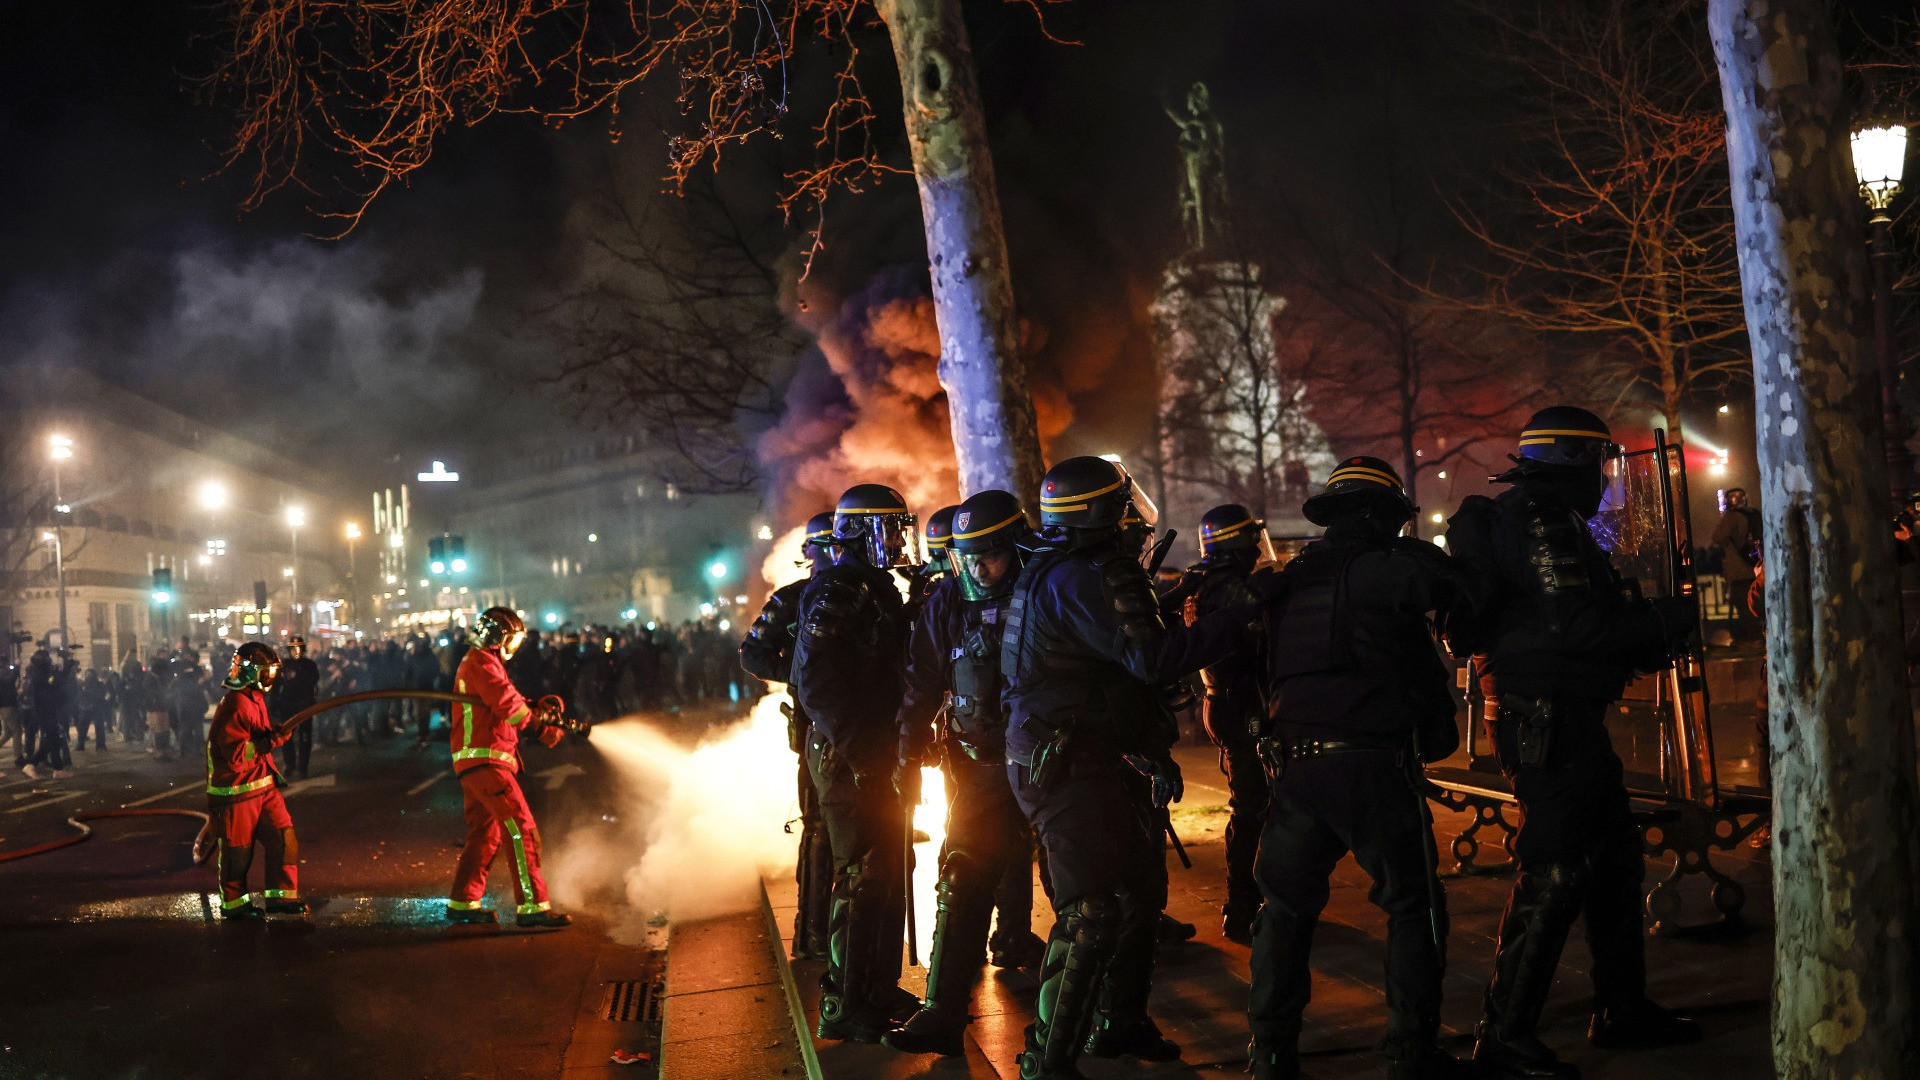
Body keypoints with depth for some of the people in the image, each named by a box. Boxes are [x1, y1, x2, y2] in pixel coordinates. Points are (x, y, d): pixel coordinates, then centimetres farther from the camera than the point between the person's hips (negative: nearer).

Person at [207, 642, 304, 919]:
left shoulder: (255, 699, 12)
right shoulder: (234, 706, -21)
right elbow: (235, 754, -26)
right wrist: (272, 740, -28)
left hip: (263, 785, 9)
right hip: (236, 791, -9)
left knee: (283, 839, 5)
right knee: (238, 852, 6)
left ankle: (280, 896, 16)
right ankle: (233, 903, 22)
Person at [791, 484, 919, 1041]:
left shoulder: (879, 590, 17)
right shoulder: (832, 593, -13)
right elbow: (815, 683, -21)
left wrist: (906, 744, 15)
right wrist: (857, 750, -23)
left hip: (880, 758, 9)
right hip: (849, 759, -9)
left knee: (889, 870, 15)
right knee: (863, 878, -7)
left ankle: (880, 989, 27)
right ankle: (843, 1007, 1)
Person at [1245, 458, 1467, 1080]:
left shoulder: (1289, 581, 14)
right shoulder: (1399, 567, -4)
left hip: (1296, 766, 5)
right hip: (1374, 766, -5)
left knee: (1286, 908, 15)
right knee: (1413, 909, 9)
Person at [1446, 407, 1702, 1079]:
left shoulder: (1545, 519, 19)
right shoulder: (1540, 523, -15)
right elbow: (1574, 628, -23)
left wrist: (1654, 626, 12)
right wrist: (1668, 621, -13)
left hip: (1564, 717, 11)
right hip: (1547, 717, -11)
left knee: (1614, 859, 17)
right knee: (1555, 872, -9)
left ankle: (1622, 1010, 28)